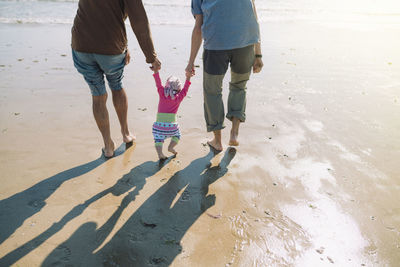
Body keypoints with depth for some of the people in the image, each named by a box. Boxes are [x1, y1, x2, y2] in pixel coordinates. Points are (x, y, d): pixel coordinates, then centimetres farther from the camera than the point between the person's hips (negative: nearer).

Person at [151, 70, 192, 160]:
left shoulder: (162, 94, 2)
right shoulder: (178, 98, 0)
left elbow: (158, 83, 3)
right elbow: (185, 90, 8)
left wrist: (156, 70, 4)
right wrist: (188, 78, 6)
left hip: (159, 124, 0)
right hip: (171, 125, 0)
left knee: (158, 139, 10)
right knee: (177, 136, 27)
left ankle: (160, 153, -13)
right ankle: (171, 146, 6)